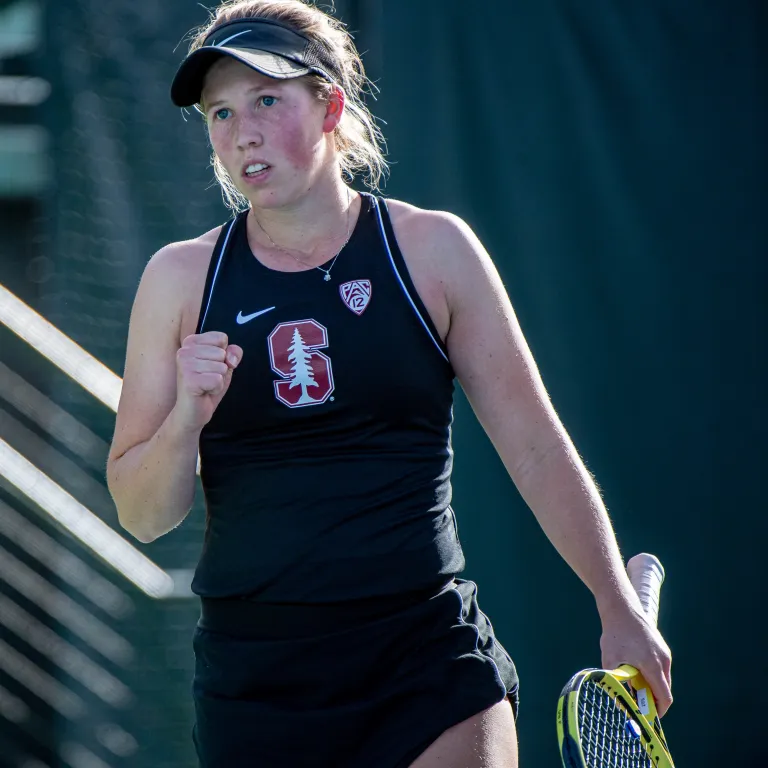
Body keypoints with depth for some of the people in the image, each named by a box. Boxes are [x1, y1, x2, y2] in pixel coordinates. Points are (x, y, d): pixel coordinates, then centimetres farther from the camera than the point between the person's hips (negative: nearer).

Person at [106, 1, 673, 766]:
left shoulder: (432, 250, 2)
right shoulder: (180, 278, 4)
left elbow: (536, 449, 6)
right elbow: (141, 516, 5)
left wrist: (620, 611, 5)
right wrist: (186, 417, -14)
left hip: (431, 672, -1)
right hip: (252, 670, 1)